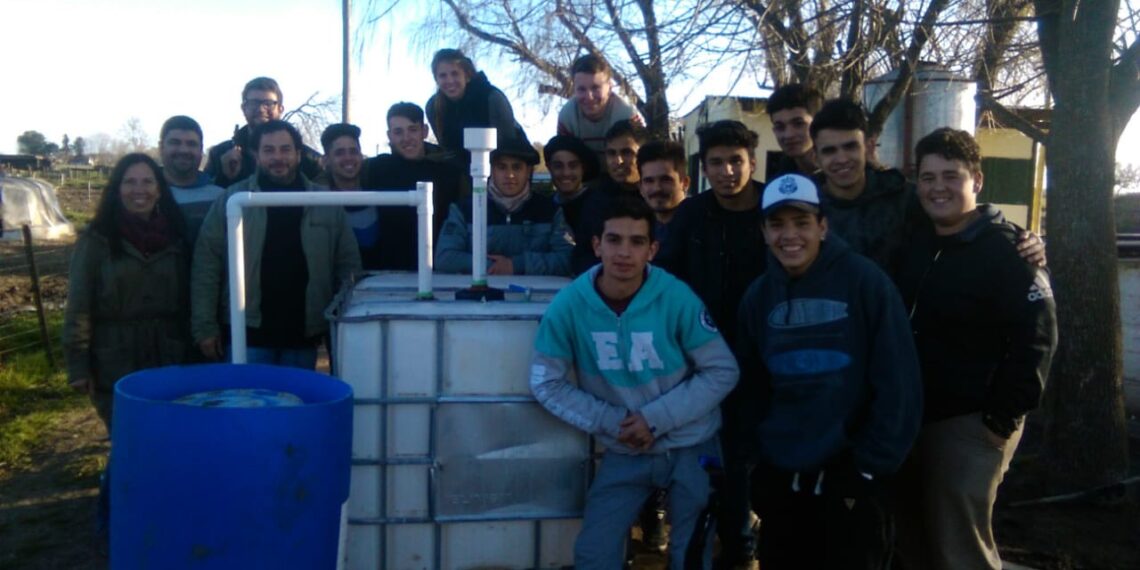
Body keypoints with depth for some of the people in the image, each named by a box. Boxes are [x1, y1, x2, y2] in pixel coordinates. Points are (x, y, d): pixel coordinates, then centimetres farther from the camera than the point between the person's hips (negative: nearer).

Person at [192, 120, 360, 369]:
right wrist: (205, 327, -5)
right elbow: (207, 265, -1)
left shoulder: (327, 203, 6)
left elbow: (348, 263, 9)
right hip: (247, 334, -2)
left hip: (303, 337, 2)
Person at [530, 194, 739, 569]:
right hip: (625, 452, 1)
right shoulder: (569, 305, -15)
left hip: (691, 446, -1)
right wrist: (610, 422, -15)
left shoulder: (676, 298, -19)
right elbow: (547, 383, -7)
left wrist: (656, 418, -19)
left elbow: (722, 371, -12)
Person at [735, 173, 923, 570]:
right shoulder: (758, 296, 4)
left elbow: (897, 383, -11)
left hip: (849, 478, -4)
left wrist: (872, 465, -12)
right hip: (779, 478, 5)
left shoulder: (865, 282, -10)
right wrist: (760, 454, 3)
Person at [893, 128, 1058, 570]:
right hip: (911, 420, 7)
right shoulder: (916, 247, 9)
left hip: (971, 424, -7)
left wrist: (1004, 418, -19)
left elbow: (1035, 339, -18)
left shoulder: (1007, 251, -13)